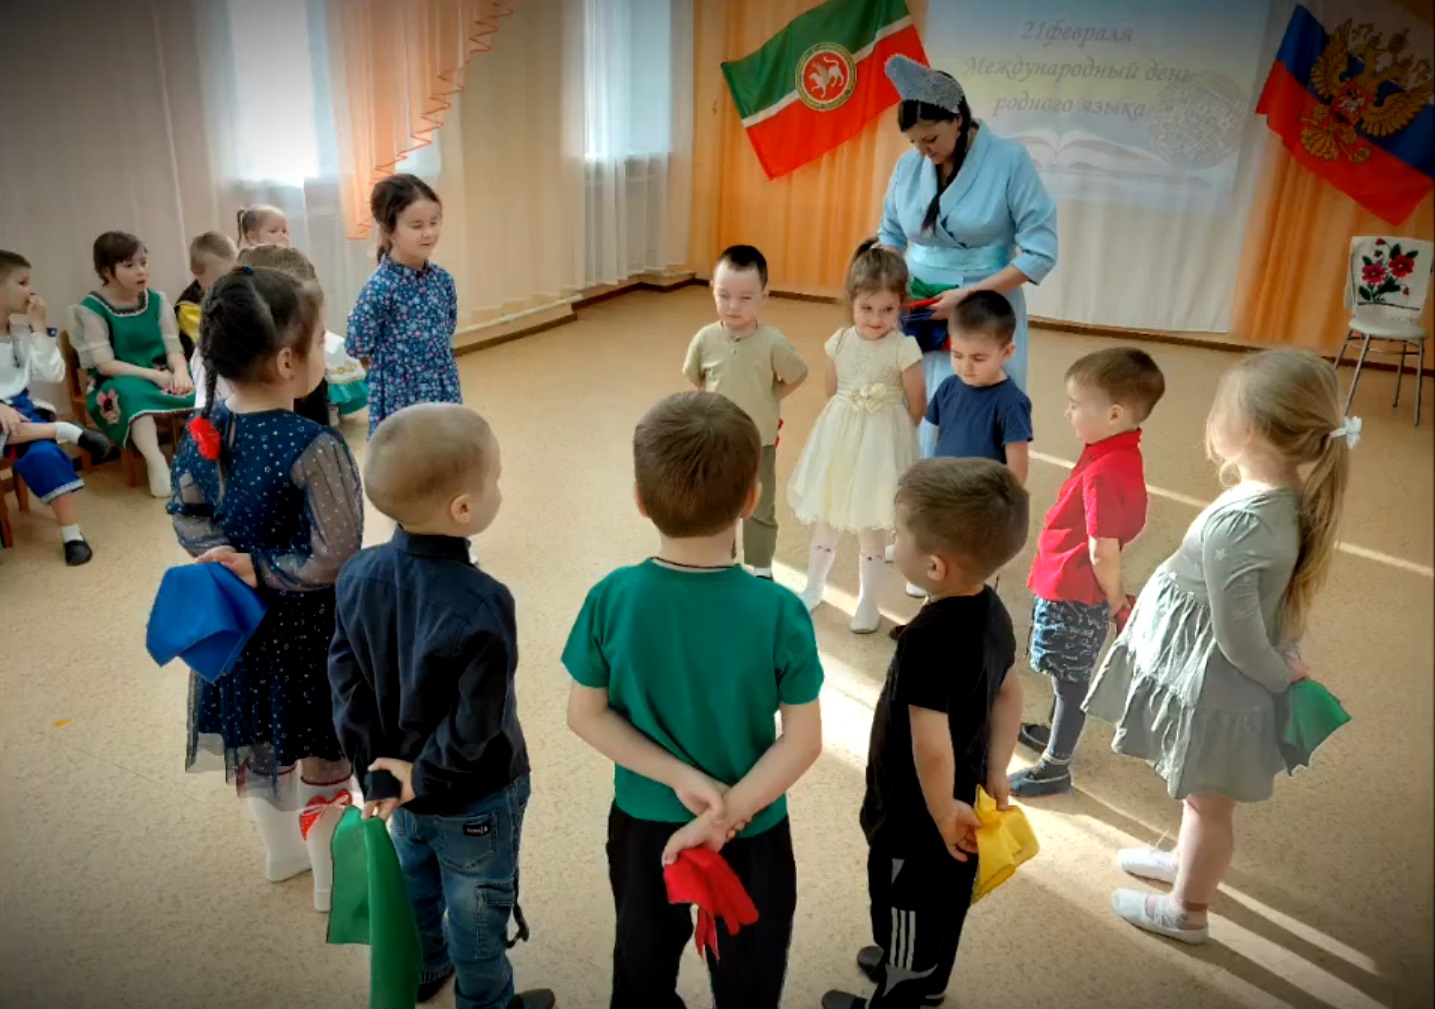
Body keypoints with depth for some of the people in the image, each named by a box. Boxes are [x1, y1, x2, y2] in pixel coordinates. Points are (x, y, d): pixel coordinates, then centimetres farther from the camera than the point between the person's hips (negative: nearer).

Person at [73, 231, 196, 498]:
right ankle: (156, 462, -41)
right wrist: (154, 375, -23)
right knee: (132, 392, -39)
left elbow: (174, 348, 0)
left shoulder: (156, 301, 4)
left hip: (162, 374, 4)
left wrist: (180, 371, -24)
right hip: (117, 384, -4)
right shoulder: (92, 308, -8)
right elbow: (105, 364, -13)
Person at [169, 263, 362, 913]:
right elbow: (335, 560, -29)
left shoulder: (207, 429, -7)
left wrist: (226, 559, -7)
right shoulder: (314, 448, -29)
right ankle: (333, 879, 33)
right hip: (307, 626, -7)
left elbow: (186, 513, 4)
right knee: (325, 757, 14)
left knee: (258, 741, 26)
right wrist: (260, 567, -17)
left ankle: (282, 851, 49)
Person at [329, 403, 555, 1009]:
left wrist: (378, 772, -5)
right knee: (478, 910, 20)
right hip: (474, 796, -6)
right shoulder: (480, 605, -35)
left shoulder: (359, 575, -14)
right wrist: (426, 778, -15)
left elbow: (346, 680, -9)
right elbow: (476, 722, -31)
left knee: (415, 882, 32)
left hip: (398, 776, 6)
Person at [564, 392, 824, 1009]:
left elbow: (586, 716, -12)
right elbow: (803, 741, -20)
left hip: (643, 821, 2)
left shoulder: (610, 599, -19)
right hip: (752, 829, -1)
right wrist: (726, 813, -17)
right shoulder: (779, 612, -24)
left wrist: (680, 778, -14)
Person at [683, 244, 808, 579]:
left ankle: (761, 568, 31)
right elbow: (694, 377, 5)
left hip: (759, 441, -2)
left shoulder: (773, 343, -21)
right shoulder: (705, 339, -14)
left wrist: (767, 400, -3)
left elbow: (797, 377, -5)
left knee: (759, 509, 14)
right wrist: (719, 400, 2)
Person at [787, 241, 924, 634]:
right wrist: (844, 427, 10)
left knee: (871, 524, 7)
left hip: (880, 445, -4)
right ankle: (814, 586, 35)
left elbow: (917, 407, -7)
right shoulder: (839, 342, -5)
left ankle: (868, 600, 25)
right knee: (825, 515, 16)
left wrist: (887, 434, 5)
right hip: (838, 439, 4)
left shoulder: (904, 349, -17)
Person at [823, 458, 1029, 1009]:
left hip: (914, 817, -8)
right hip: (963, 798, 8)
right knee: (944, 901, 30)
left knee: (906, 913, 18)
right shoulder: (991, 611, -8)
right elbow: (1009, 695, 4)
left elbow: (932, 749, -34)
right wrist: (994, 774, 11)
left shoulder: (928, 639, -36)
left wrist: (943, 816, -18)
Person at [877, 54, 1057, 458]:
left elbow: (1040, 253, -13)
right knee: (912, 425, 6)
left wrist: (968, 294, -19)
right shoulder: (908, 166, 1)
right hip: (920, 318, 4)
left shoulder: (1010, 161, -12)